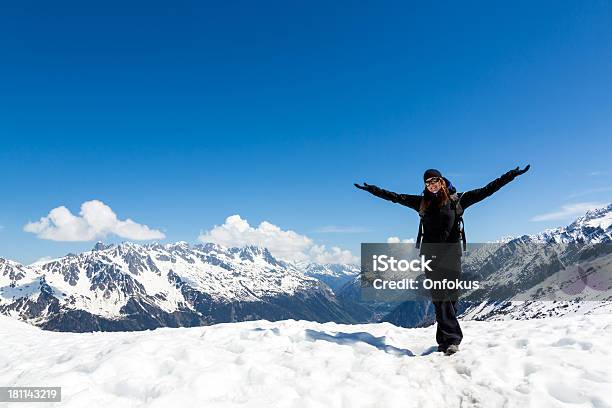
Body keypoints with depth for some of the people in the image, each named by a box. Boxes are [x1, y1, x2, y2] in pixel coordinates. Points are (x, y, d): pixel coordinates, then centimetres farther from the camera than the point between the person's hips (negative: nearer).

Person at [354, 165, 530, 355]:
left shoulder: (457, 199, 7)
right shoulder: (422, 202, 13)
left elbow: (486, 190, 6)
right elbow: (395, 196, 16)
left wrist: (511, 175, 1)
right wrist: (372, 189, 17)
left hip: (450, 251, -1)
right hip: (430, 252, 2)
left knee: (450, 296, -3)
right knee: (439, 296, -4)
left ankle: (445, 340, 4)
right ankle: (452, 339, -3)